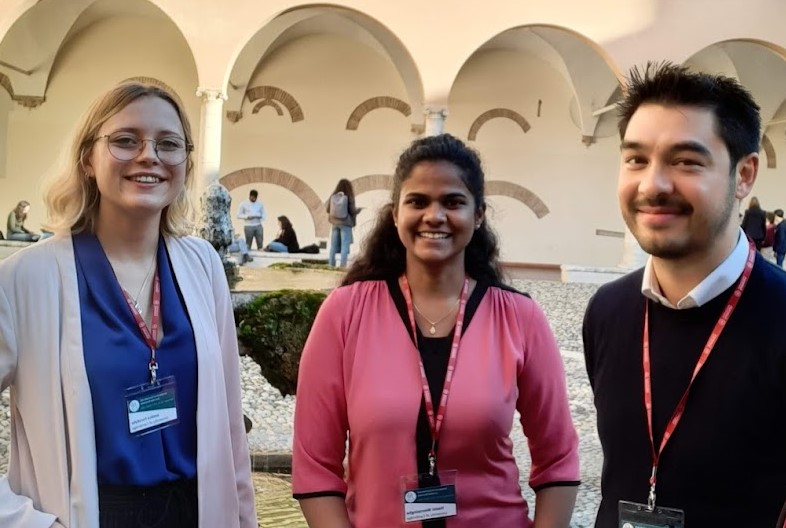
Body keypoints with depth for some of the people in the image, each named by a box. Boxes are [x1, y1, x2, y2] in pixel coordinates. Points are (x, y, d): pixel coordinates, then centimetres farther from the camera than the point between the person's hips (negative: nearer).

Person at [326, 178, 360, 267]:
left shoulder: (333, 196, -2)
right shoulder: (349, 197, -11)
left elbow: (328, 210, 4)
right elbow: (352, 211, -9)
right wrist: (358, 210, 12)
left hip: (335, 223, 4)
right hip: (345, 224, -4)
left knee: (333, 245, 10)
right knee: (345, 245, -1)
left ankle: (331, 264, 11)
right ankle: (342, 265, -7)